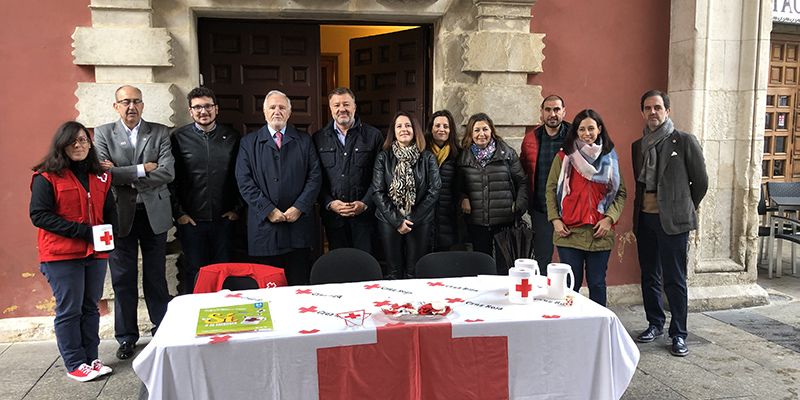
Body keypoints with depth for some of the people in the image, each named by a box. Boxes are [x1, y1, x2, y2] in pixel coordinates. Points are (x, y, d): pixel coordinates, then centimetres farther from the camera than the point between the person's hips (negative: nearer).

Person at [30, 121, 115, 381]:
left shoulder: (100, 177, 11)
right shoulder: (47, 177, -5)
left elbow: (109, 212, 17)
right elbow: (39, 214, -11)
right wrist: (82, 230, -17)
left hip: (96, 253, 5)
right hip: (61, 255, -5)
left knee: (90, 307, 11)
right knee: (69, 310, 1)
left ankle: (91, 358, 21)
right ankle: (75, 365, 11)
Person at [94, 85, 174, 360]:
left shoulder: (159, 133, 3)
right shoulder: (103, 134, 3)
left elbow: (168, 172, -10)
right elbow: (104, 172, -10)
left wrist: (123, 175, -12)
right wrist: (143, 169, -12)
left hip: (154, 213, 0)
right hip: (120, 214, 0)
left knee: (156, 277, 9)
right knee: (123, 279, 7)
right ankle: (127, 337, 20)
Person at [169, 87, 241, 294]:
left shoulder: (231, 137, 5)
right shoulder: (179, 137, 1)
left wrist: (236, 208, 3)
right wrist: (178, 212, -3)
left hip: (224, 219, 1)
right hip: (191, 220, -1)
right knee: (193, 271, 6)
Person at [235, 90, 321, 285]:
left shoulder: (304, 141, 11)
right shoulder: (249, 143, 8)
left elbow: (315, 177, 4)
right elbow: (244, 181, 0)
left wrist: (299, 207, -8)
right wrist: (268, 210, -9)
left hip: (298, 223, 1)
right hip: (263, 227, -1)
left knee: (300, 286, 4)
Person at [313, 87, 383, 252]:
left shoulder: (373, 136, 3)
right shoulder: (319, 138, 8)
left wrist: (365, 204, -10)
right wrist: (329, 203, -7)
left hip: (364, 213, -1)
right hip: (332, 215, 2)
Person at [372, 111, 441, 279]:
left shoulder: (427, 158, 3)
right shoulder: (383, 157, 2)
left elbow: (434, 190, -2)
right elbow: (378, 191, -3)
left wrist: (412, 219, -8)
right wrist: (397, 221, -10)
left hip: (420, 222, 0)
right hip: (389, 221, 0)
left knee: (414, 273, 3)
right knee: (394, 271, 5)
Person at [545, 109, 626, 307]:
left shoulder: (610, 158, 10)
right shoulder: (564, 157, 5)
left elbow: (621, 192, 8)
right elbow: (551, 189, 5)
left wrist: (609, 218, -6)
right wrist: (555, 219, -5)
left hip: (600, 233, 1)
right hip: (569, 232, -1)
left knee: (597, 283, 8)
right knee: (571, 284, 2)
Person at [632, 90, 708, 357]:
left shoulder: (684, 142, -4)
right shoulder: (638, 146, 12)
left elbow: (701, 182, 2)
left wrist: (685, 209, 8)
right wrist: (639, 212, 12)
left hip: (673, 221, -5)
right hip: (644, 219, 5)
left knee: (675, 280, -1)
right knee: (649, 276, 12)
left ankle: (679, 334, 10)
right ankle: (655, 324, 27)